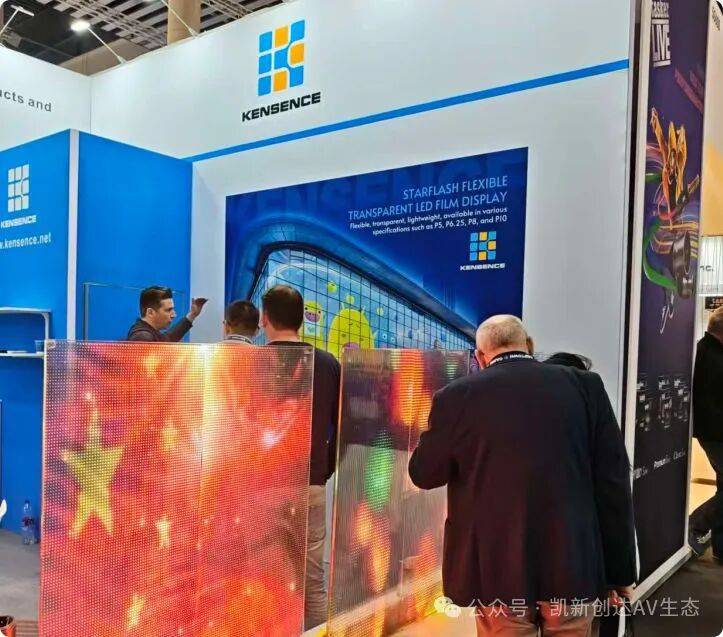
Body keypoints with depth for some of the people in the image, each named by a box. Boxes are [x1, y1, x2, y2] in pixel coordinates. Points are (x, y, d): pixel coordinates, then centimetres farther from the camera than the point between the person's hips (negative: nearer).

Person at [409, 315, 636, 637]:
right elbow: (613, 482, -1)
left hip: (499, 570, -1)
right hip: (574, 565, 2)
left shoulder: (458, 396, -6)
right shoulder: (585, 385, -1)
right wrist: (619, 569, 7)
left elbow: (423, 474, 5)